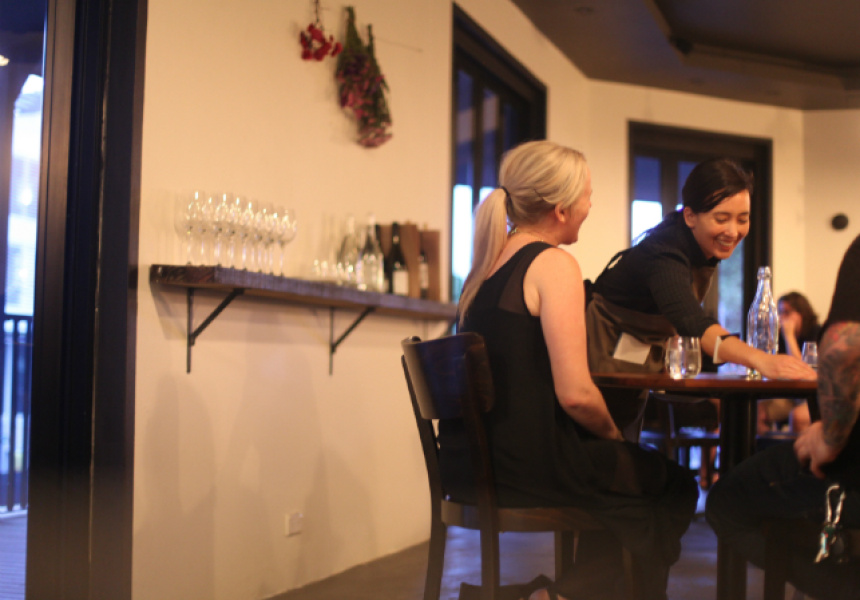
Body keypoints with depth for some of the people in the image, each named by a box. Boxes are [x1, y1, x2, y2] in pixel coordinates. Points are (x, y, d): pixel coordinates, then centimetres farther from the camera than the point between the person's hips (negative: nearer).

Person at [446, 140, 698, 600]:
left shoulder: (488, 261, 13)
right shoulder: (554, 264, -13)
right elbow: (575, 394, -20)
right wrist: (614, 433, 1)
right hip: (525, 466, -9)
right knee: (676, 487, 12)